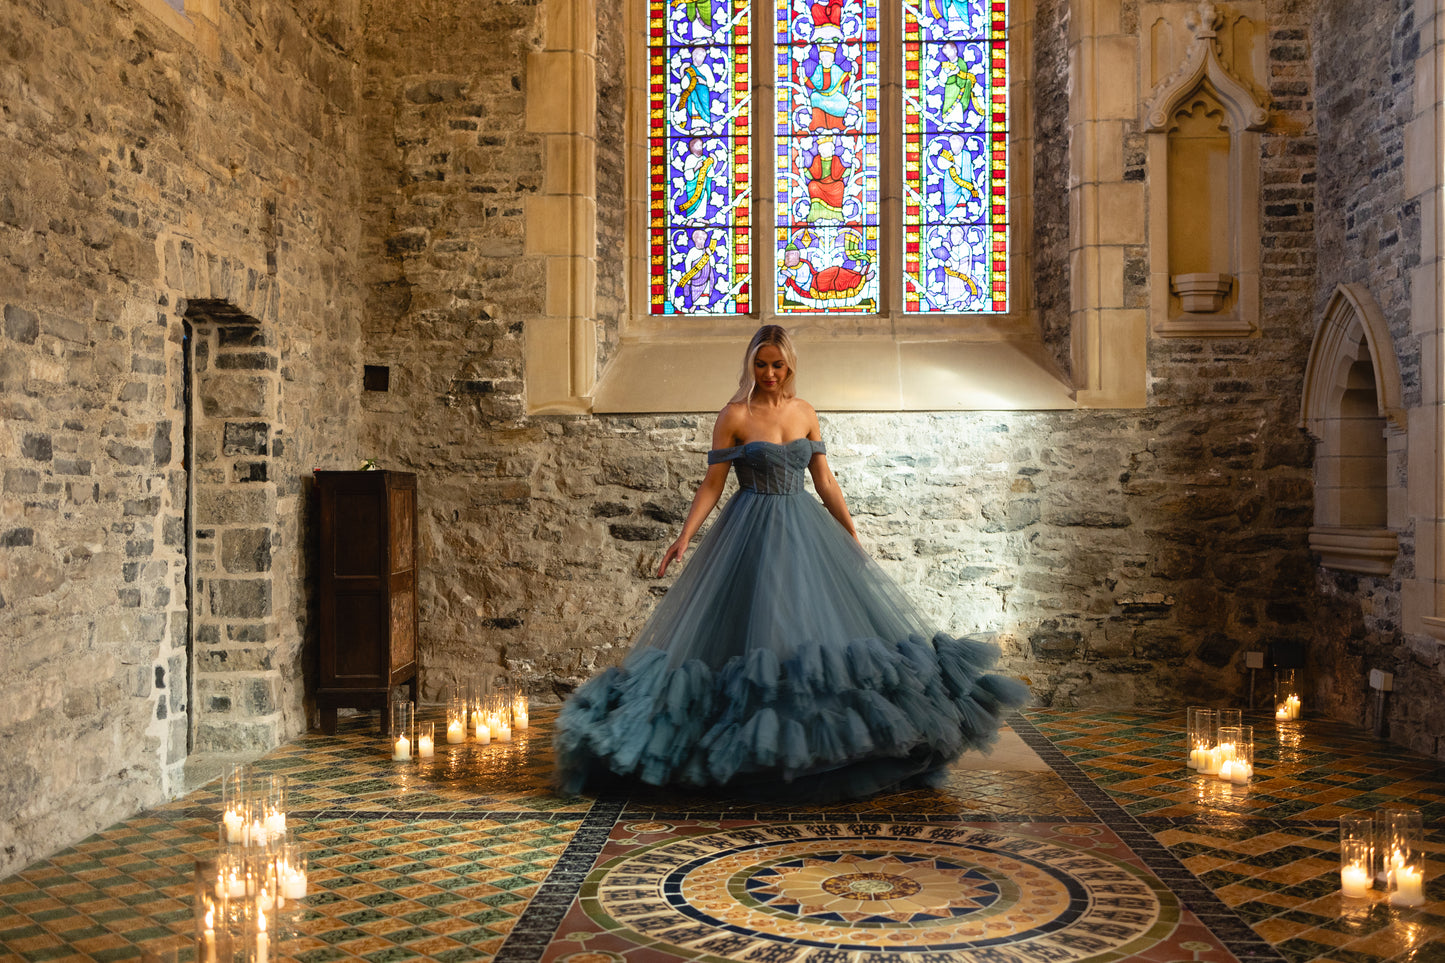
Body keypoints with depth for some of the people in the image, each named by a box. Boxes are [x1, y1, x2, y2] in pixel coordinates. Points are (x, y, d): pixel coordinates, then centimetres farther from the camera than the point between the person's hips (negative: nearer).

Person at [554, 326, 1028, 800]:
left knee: (819, 625, 2)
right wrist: (684, 537, -13)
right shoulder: (734, 415, -4)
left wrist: (853, 537, 9)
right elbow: (712, 483, -4)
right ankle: (752, 747, 7)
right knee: (755, 631, -4)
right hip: (752, 534, -4)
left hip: (804, 529, 5)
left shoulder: (805, 413, 8)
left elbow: (825, 482, 11)